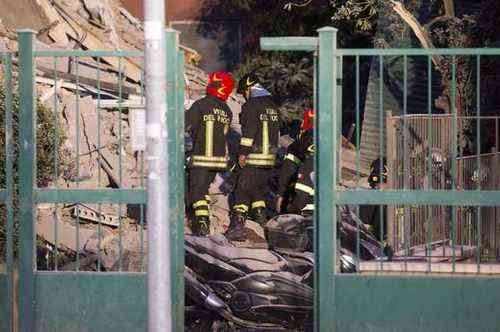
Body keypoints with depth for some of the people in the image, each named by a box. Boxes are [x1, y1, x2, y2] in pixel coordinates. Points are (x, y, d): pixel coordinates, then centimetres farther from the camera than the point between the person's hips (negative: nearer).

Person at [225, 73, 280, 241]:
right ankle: (262, 221, 18)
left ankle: (237, 226, -11)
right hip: (270, 158, 7)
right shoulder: (272, 105, 15)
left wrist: (243, 152, -13)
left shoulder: (251, 106, -10)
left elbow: (248, 131, -17)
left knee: (243, 191, -5)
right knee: (259, 189, 20)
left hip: (253, 158, -7)